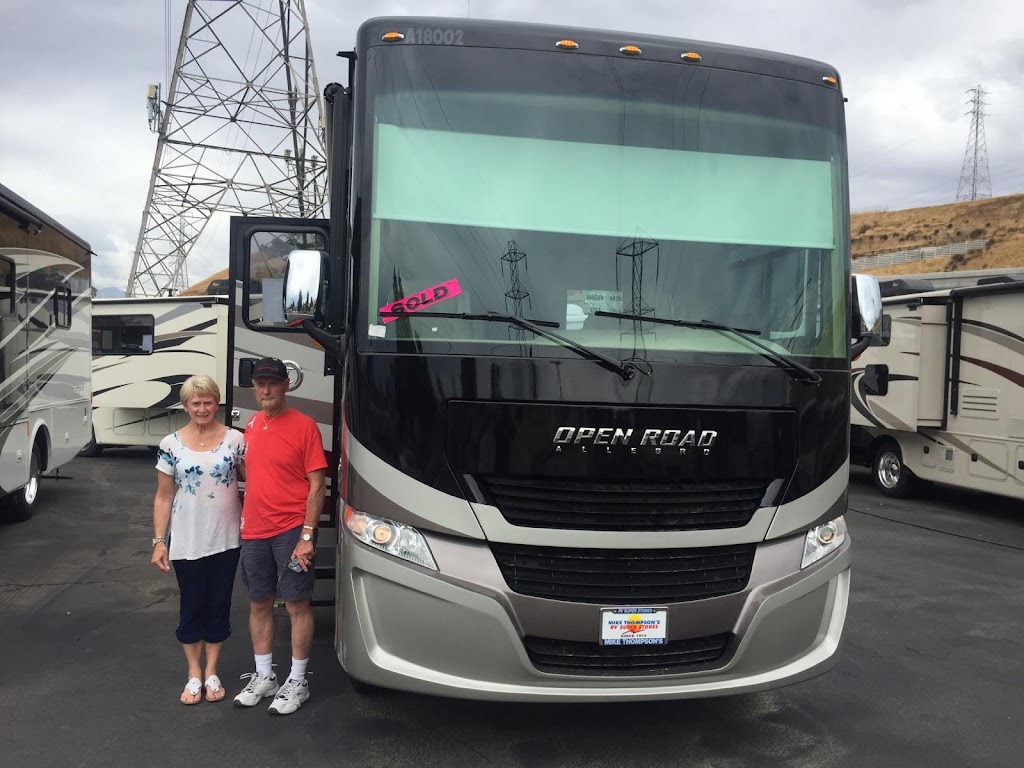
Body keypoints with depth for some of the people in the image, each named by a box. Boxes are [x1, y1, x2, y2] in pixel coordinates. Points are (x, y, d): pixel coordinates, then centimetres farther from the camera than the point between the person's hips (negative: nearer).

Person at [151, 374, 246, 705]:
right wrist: (159, 541, -3)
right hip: (187, 542, 0)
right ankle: (194, 675, 25)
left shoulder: (235, 440, -3)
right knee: (192, 607, 9)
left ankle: (211, 673, 26)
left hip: (226, 540, 0)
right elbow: (163, 497, 2)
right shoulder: (171, 445, -1)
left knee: (219, 606, 10)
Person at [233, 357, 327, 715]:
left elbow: (316, 486, -10)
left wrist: (307, 536, -16)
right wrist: (244, 521, 13)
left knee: (297, 605, 2)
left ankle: (297, 681, 15)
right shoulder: (251, 425, 9)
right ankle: (263, 677, 28)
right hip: (254, 532, 6)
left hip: (291, 531, -6)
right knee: (259, 604, 14)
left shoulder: (304, 426, -9)